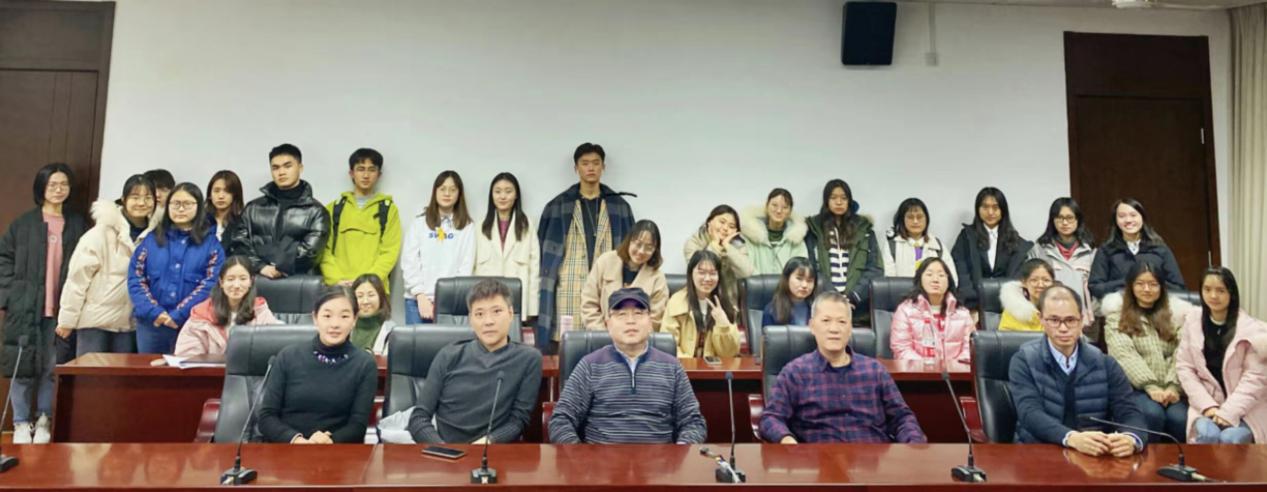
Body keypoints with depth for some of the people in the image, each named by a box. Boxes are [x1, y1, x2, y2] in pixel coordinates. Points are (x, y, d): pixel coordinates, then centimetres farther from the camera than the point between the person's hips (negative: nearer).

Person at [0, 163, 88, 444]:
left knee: (52, 367, 5)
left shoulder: (77, 225, 6)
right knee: (23, 365, 1)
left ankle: (43, 421, 17)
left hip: (61, 309, 1)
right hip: (25, 307, -1)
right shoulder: (24, 223, 3)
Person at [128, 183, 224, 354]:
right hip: (152, 323, 3)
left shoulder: (211, 243, 3)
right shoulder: (151, 240, 12)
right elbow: (135, 279, 4)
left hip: (192, 324, -3)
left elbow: (211, 284, -7)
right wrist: (154, 312, -10)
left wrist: (178, 316, -14)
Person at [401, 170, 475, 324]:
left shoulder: (467, 227, 6)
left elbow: (466, 267, 0)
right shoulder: (419, 223, 8)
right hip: (417, 300, 1)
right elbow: (409, 263, 3)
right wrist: (421, 295, -7)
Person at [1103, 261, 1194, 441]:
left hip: (1170, 389, 2)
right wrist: (1151, 387, -17)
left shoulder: (1176, 312, 15)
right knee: (1152, 414, -31)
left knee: (1179, 418, -28)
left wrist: (1173, 387, -13)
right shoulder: (1117, 314, 7)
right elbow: (1124, 355, -6)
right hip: (1135, 387, -2)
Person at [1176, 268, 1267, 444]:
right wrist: (1207, 406, -11)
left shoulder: (1250, 328, -5)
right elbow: (1184, 368, 0)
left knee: (1231, 439, -28)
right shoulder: (1191, 324, 3)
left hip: (1244, 408, -1)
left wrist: (1228, 411, -18)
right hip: (1207, 403, 1)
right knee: (1207, 435, -27)